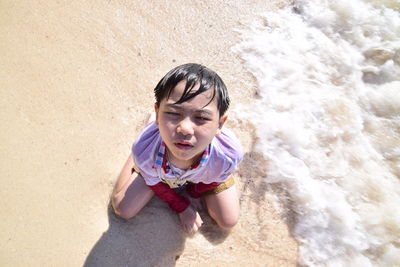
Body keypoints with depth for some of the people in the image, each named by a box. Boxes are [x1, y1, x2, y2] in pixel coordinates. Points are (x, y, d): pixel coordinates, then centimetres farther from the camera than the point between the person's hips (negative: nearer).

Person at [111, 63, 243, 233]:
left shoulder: (229, 155, -44)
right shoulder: (144, 151, -43)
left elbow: (214, 179, -16)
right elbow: (155, 183, -17)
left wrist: (194, 194, 2)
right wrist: (182, 207, -4)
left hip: (203, 175, 1)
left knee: (228, 222, 6)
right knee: (122, 209, 5)